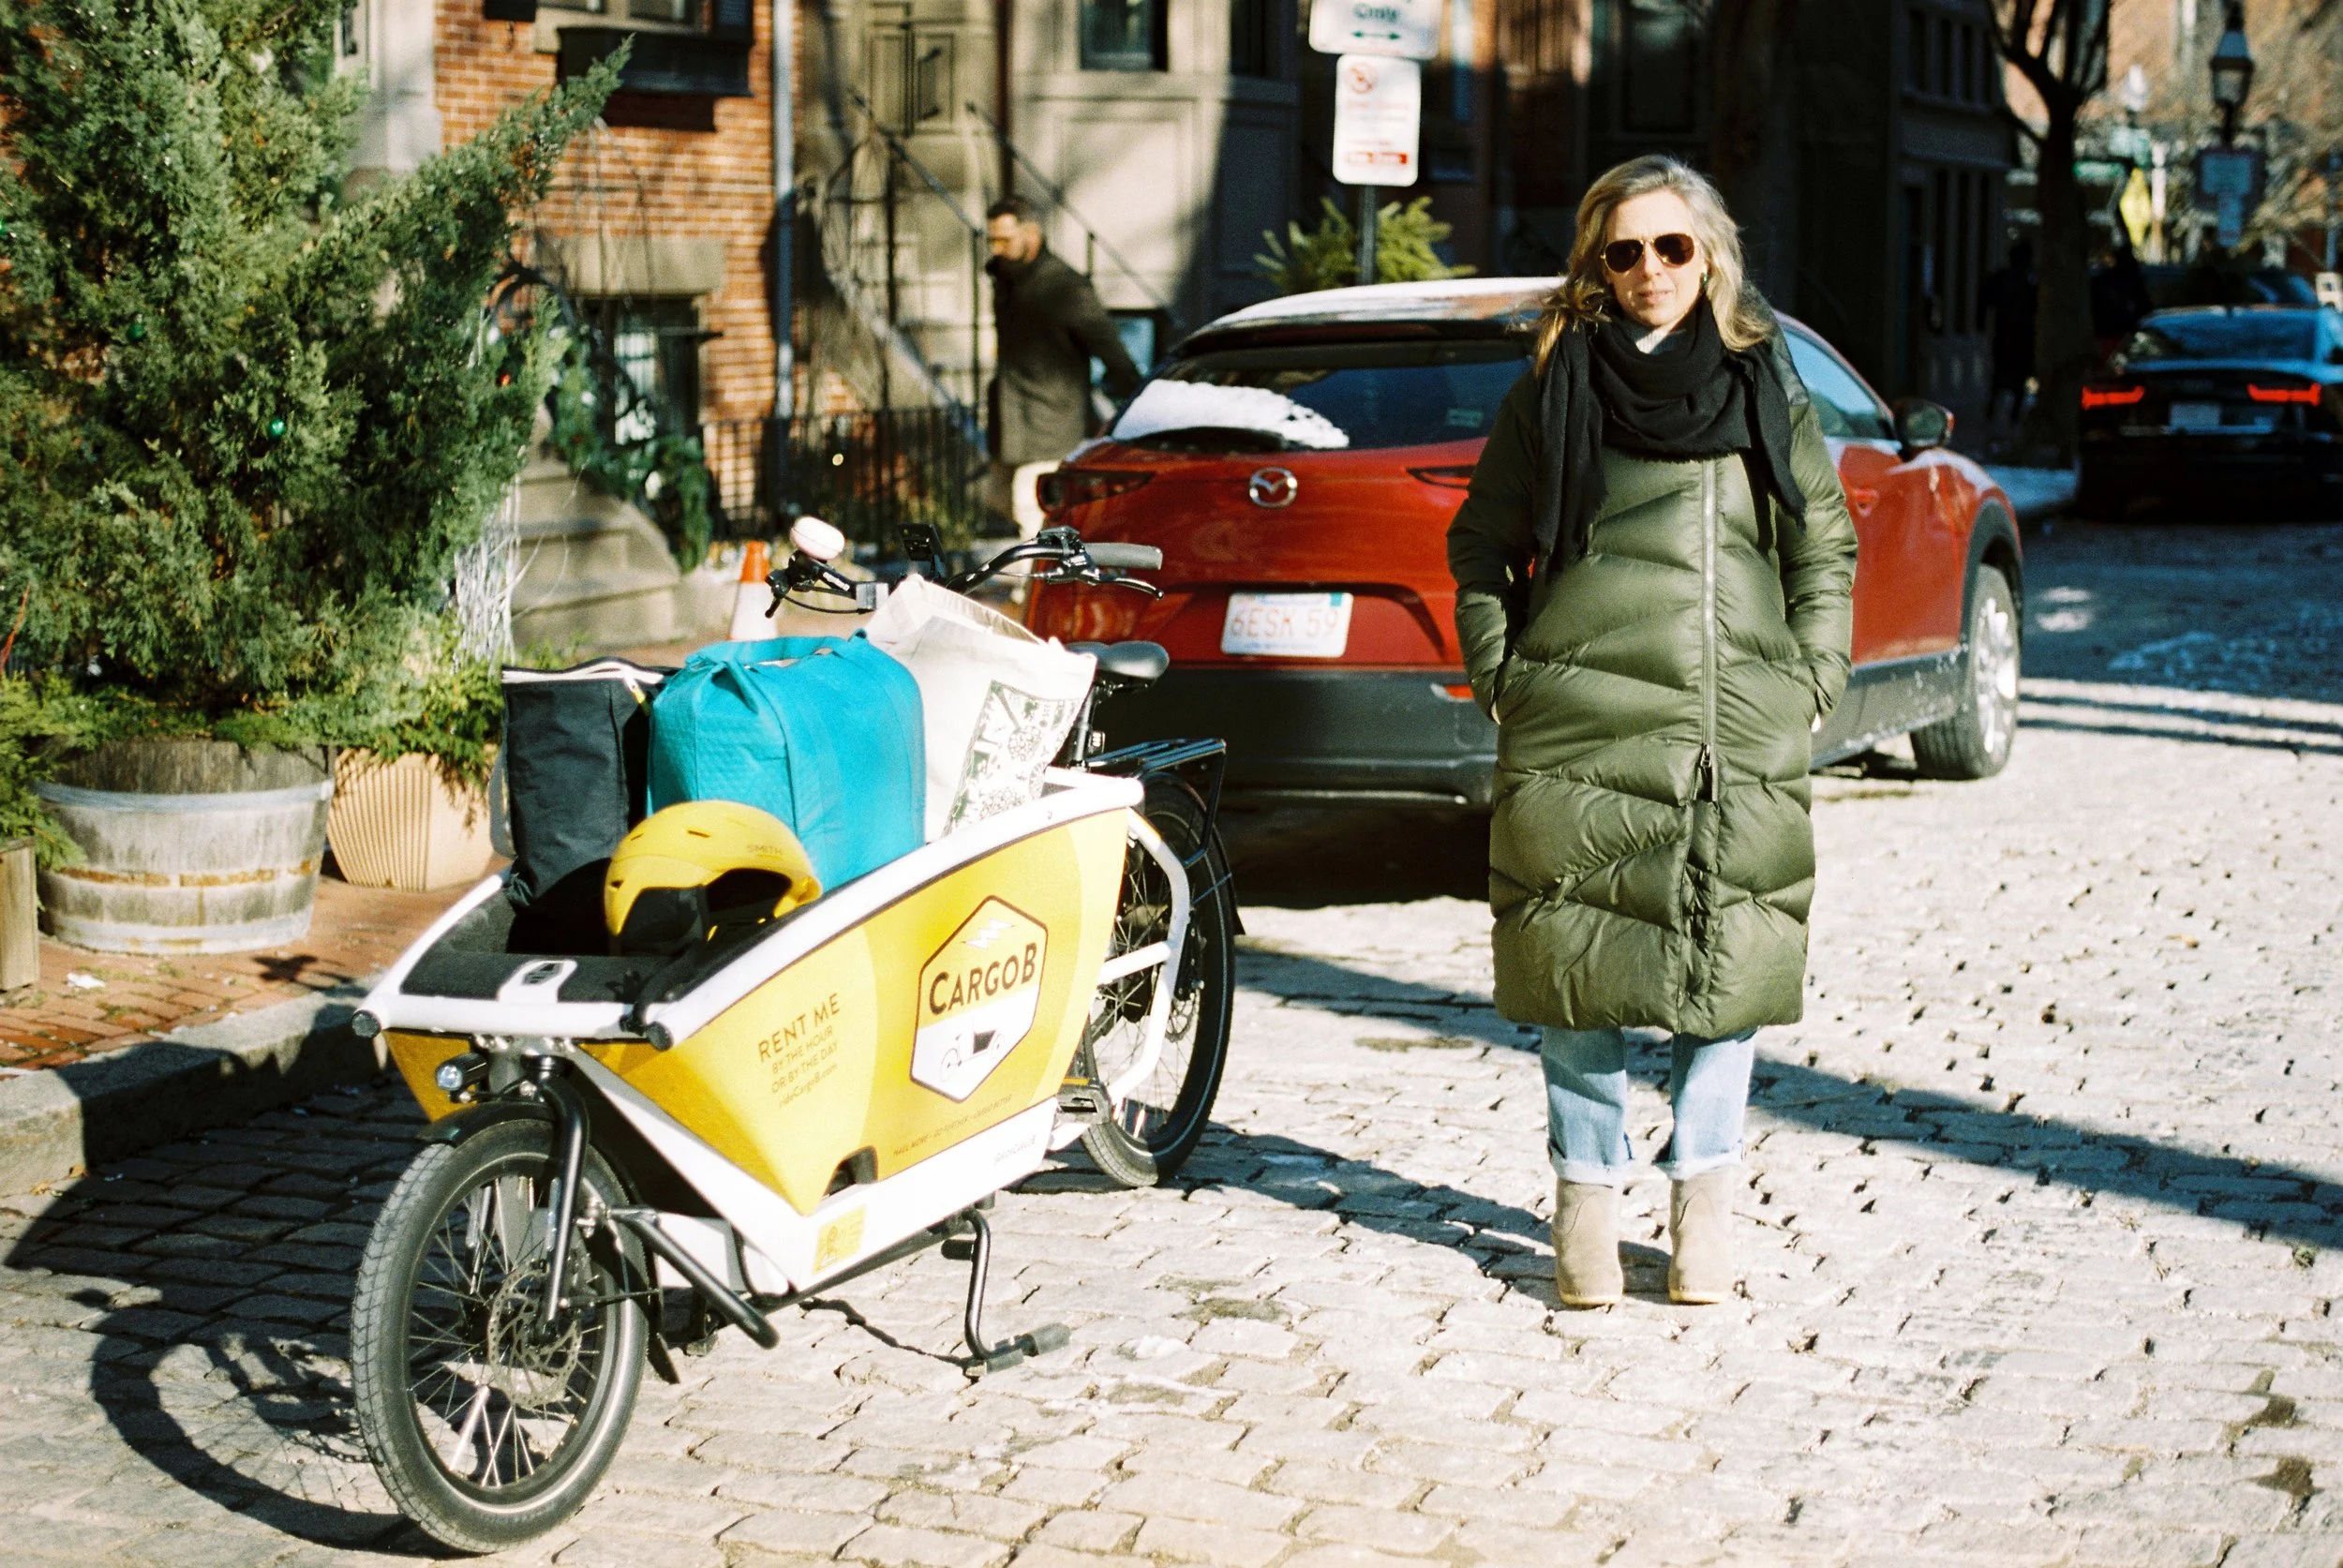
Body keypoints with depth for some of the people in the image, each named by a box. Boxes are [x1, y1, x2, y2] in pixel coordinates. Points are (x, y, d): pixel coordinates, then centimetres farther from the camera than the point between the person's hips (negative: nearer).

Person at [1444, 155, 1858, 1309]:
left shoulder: (1764, 387, 12)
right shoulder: (1556, 385, 6)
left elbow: (1825, 544, 18)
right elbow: (1481, 542, 12)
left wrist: (1812, 679, 8)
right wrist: (1503, 679, 3)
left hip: (1742, 731, 2)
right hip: (1580, 730, -2)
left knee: (1732, 961, 3)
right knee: (1582, 964, 0)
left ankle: (1703, 1203, 17)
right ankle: (1587, 1199, 13)